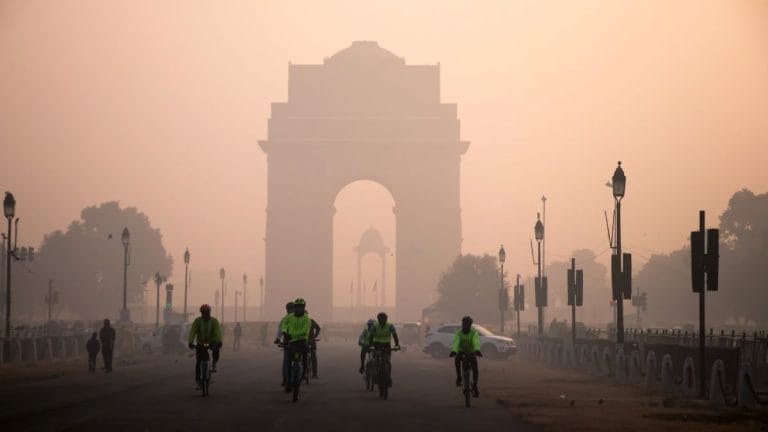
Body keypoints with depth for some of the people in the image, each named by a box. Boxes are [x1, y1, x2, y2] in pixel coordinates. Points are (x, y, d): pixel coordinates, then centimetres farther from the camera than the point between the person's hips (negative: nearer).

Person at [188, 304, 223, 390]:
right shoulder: (197, 321, -10)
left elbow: (218, 331, -24)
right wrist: (190, 342, -36)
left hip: (211, 342, -1)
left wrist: (219, 341, -41)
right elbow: (192, 332, -20)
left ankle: (214, 364, -13)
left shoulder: (214, 321, -11)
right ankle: (197, 381, 1)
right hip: (200, 343, 1)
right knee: (198, 362, -9)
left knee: (216, 348, -36)